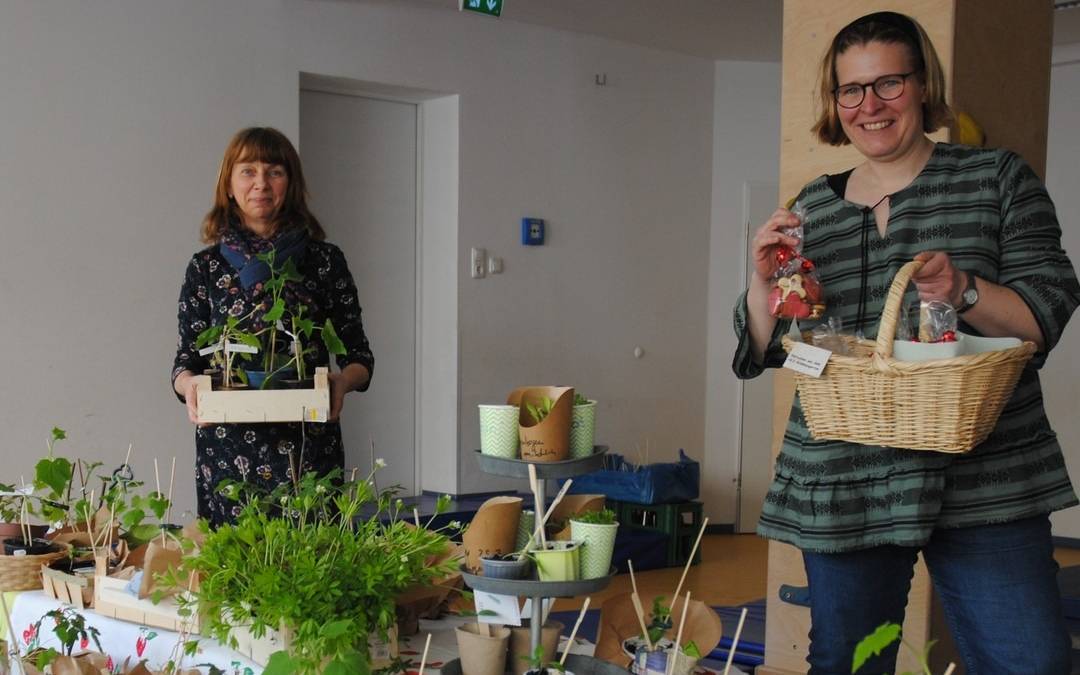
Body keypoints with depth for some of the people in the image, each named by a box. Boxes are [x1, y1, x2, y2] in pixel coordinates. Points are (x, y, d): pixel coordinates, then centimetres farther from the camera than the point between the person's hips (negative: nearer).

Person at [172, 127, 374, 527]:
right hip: (227, 451, 1)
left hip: (309, 449, 0)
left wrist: (343, 381, -15)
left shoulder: (325, 260, 5)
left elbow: (359, 356, 6)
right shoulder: (206, 266, 8)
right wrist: (188, 385, -14)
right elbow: (186, 359, 8)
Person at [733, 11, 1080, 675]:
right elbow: (764, 351, 14)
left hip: (983, 481, -2)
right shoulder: (813, 206, 12)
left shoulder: (997, 178, 4)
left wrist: (964, 291, -22)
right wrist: (765, 281, -7)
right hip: (842, 486, 3)